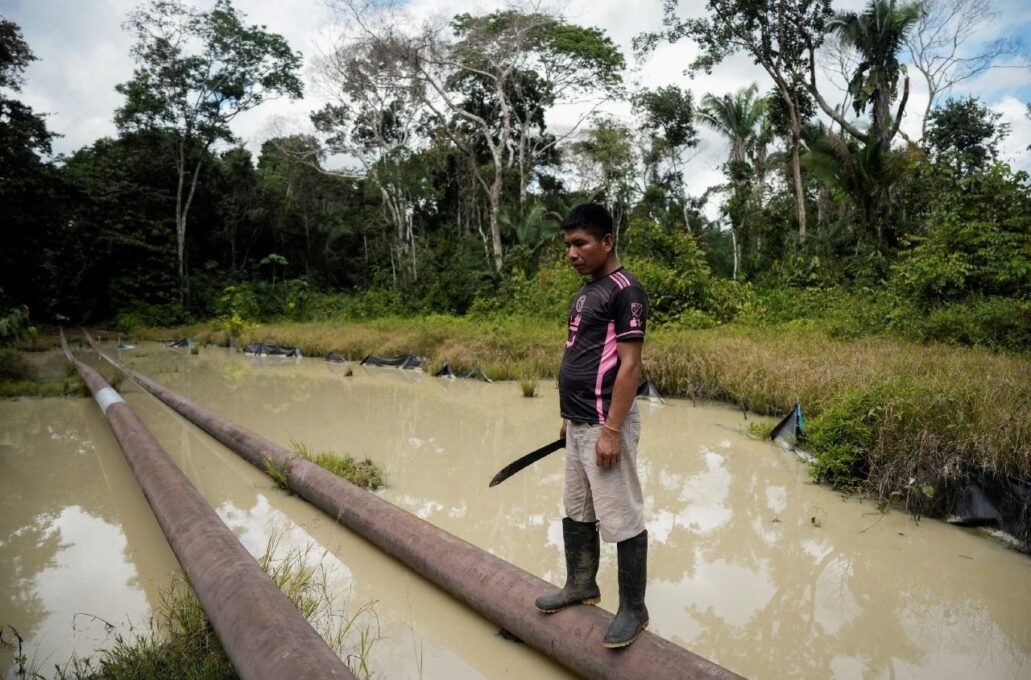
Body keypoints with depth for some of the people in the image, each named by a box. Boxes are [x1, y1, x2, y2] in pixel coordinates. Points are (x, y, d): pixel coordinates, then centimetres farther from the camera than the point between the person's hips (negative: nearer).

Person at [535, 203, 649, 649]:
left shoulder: (624, 290, -14)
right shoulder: (588, 290, 14)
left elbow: (629, 365, -19)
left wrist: (611, 431, -21)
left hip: (604, 427, -10)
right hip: (578, 424, 10)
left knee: (621, 520, 3)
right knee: (576, 511, 20)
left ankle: (633, 609, 18)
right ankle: (581, 585, 37)